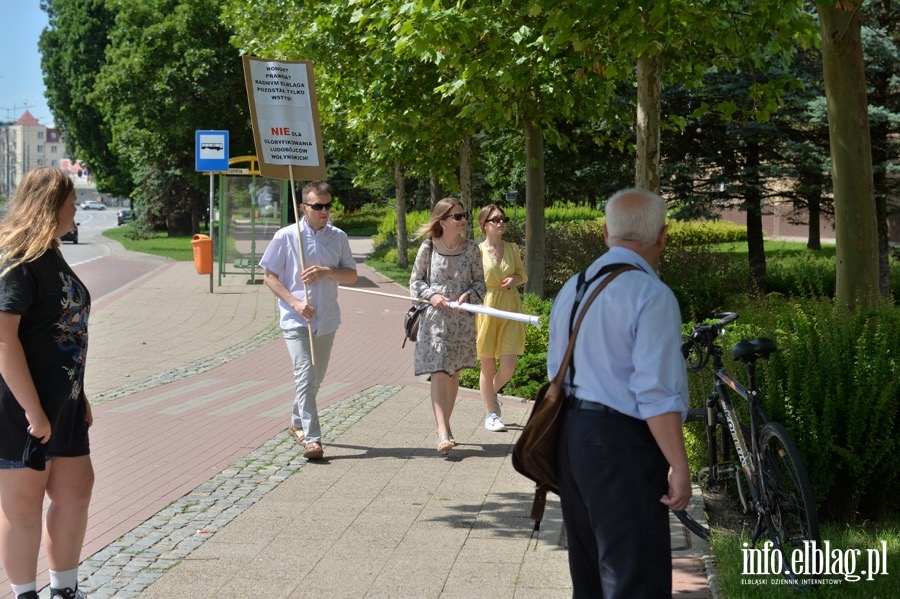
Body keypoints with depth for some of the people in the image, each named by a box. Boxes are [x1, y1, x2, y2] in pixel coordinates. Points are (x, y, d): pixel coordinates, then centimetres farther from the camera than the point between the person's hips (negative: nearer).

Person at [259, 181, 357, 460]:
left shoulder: (338, 237, 4)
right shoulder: (286, 236, -7)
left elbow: (352, 276, 6)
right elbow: (269, 277, -3)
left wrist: (326, 271, -14)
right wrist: (294, 302, -16)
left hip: (327, 319, 4)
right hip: (296, 320, -4)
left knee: (316, 378, 16)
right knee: (305, 376, -13)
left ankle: (297, 422, 37)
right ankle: (312, 438, -13)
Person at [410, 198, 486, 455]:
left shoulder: (471, 248, 1)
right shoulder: (428, 248, -4)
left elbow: (480, 282, 7)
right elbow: (415, 281, 4)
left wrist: (469, 296, -13)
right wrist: (431, 295, -14)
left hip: (462, 319, 3)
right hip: (434, 318, -3)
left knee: (453, 374, 12)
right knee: (439, 373, -12)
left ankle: (444, 424, 27)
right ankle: (443, 433, -16)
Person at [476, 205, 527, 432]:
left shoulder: (512, 249, 5)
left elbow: (523, 275, 18)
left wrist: (514, 280, -5)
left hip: (510, 310, 3)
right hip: (485, 309, -3)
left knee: (508, 366, -2)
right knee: (488, 366, 4)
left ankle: (492, 393, 30)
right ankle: (491, 414, 17)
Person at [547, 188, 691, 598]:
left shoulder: (572, 288, 11)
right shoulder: (651, 295, -14)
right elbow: (656, 394, -19)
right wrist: (679, 466, -15)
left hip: (570, 431, 8)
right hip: (620, 442, -8)